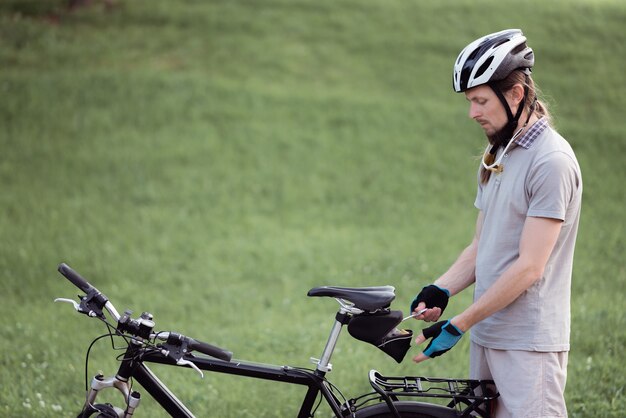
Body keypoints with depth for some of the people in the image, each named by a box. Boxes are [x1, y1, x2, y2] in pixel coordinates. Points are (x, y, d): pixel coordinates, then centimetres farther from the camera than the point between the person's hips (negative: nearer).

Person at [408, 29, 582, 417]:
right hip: (486, 336, 8)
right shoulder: (496, 156, 14)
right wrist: (440, 290, -3)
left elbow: (529, 267, -19)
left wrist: (458, 325, -18)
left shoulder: (551, 162, -15)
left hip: (528, 343, -8)